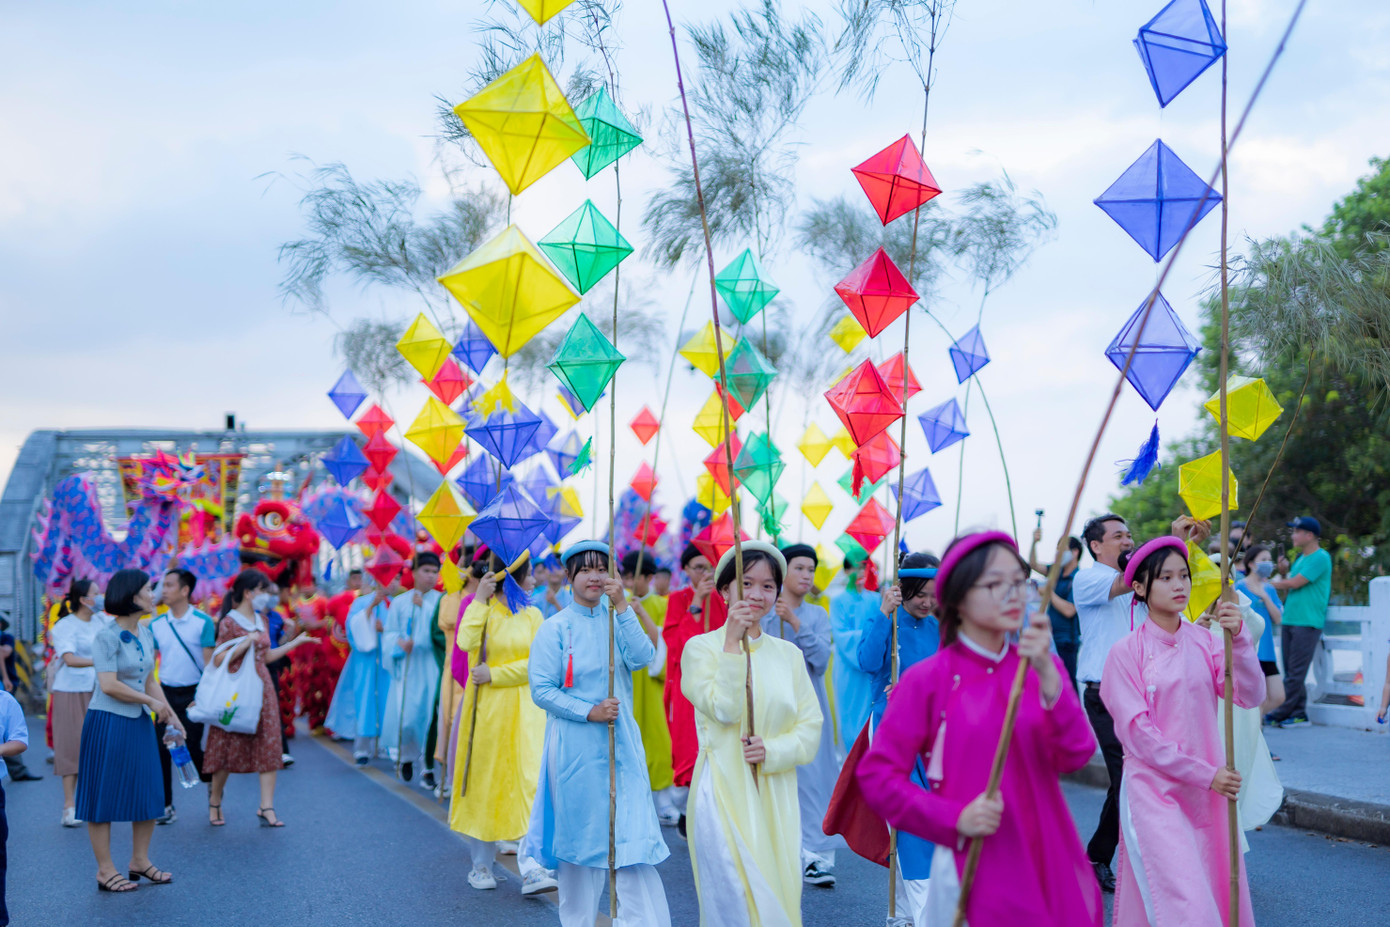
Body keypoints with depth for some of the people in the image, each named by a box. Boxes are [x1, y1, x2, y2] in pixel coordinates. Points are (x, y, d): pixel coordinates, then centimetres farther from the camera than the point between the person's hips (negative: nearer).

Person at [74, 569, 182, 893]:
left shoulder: (145, 633, 9)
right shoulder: (106, 636, -14)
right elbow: (109, 685, -20)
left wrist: (171, 715, 7)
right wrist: (152, 701, -13)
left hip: (140, 722, 8)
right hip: (108, 723, -8)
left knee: (149, 793, 10)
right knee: (104, 795, 2)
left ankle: (140, 861, 24)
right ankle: (105, 870, 11)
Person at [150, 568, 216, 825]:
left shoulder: (203, 623, -6)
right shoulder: (156, 625, 6)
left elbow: (209, 663, -7)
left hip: (192, 694, -4)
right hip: (166, 693, 4)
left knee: (191, 748, -2)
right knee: (161, 748, 0)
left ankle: (212, 784, 26)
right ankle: (166, 806, 9)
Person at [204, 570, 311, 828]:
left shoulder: (261, 620, 12)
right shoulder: (229, 622, -9)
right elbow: (218, 660, -15)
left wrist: (296, 642, 19)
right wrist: (247, 642, -22)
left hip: (262, 688, 6)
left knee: (268, 746, -2)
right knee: (229, 747, 3)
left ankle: (266, 807, -2)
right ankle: (215, 799, 24)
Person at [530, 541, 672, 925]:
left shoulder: (619, 620, 8)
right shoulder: (555, 628, -1)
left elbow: (642, 658, -11)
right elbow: (541, 689, -7)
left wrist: (622, 606, -16)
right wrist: (588, 712, -16)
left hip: (621, 743, 2)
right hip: (574, 746, -2)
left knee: (633, 835, -5)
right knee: (579, 835, 6)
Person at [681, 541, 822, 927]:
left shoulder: (788, 654, 9)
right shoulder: (701, 647, -1)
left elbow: (810, 729, 5)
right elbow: (723, 709, -15)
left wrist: (771, 750, -12)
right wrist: (732, 642, -14)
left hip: (776, 797, 4)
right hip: (724, 794, -4)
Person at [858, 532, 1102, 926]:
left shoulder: (1042, 668, 6)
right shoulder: (927, 680, -7)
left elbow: (1075, 756, -9)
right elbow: (876, 774, -7)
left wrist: (1048, 674, -21)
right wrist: (955, 819, -17)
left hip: (1047, 864, 4)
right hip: (975, 872, -4)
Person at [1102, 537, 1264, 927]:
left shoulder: (1204, 642, 4)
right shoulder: (1126, 652, -7)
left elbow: (1251, 696, -8)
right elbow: (1137, 732, -10)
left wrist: (1239, 637, -22)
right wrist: (1204, 775, -13)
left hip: (1209, 791, 4)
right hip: (1154, 791, -4)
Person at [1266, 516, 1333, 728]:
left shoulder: (1321, 558, -8)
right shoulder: (1301, 558, 19)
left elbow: (1295, 583, -13)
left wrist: (1271, 583, 0)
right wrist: (1283, 573, 3)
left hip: (1308, 623, -9)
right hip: (1289, 620, 9)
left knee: (1295, 673, -6)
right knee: (1291, 671, 7)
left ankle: (1280, 714, -6)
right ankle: (1299, 713, 11)